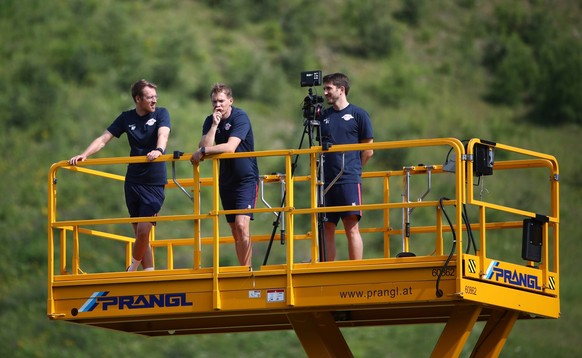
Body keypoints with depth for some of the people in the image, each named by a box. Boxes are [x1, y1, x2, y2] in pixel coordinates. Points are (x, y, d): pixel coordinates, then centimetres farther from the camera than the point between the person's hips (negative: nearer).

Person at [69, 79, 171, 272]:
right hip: (133, 181, 4)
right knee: (139, 233, 4)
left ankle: (132, 270, 6)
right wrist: (84, 155, -12)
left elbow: (163, 134, -21)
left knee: (143, 230, -13)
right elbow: (103, 139, 3)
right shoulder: (126, 118, 6)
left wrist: (158, 150, -43)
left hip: (155, 183, -4)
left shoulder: (161, 114, -2)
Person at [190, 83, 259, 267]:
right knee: (234, 230, 8)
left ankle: (246, 268, -16)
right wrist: (215, 125, -17)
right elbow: (204, 146, -11)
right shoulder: (210, 121, 4)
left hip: (246, 178, -6)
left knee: (241, 224, -20)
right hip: (225, 180, 6)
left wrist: (203, 151, -27)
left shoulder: (240, 117, -14)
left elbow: (230, 147, -27)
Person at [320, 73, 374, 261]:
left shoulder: (358, 115, 2)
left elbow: (368, 151, 4)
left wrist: (352, 169, 6)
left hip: (349, 180, -5)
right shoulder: (323, 115, 15)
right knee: (327, 227, 5)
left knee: (351, 226, -10)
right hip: (327, 180, 5)